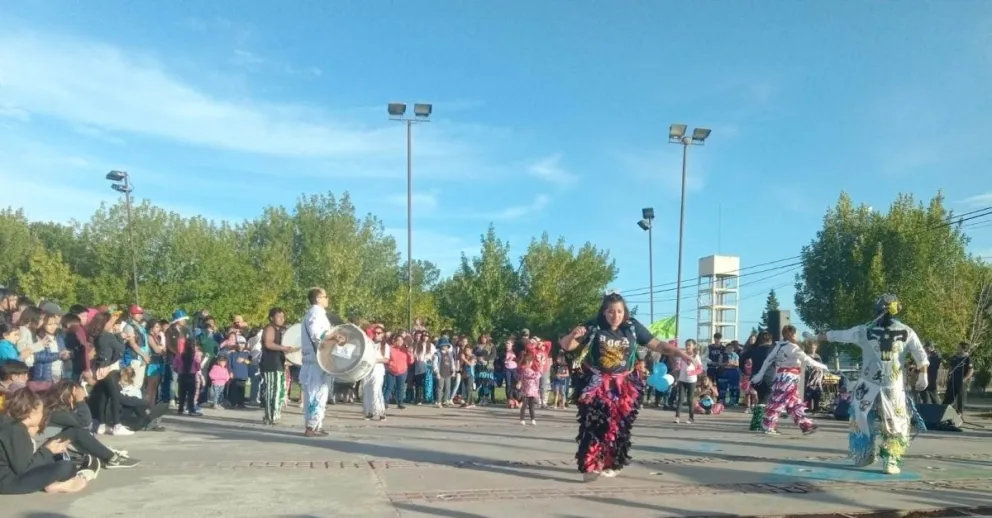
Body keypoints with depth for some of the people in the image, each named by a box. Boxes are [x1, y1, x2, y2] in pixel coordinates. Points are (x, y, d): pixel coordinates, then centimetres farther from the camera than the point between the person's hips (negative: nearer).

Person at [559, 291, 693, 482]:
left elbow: (657, 345, 5)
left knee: (617, 427, 6)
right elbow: (565, 346, -7)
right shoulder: (593, 327, -9)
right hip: (596, 384, -3)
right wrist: (573, 334, -29)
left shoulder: (632, 328, -2)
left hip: (623, 386, 3)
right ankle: (590, 466, -9)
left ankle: (610, 463, 21)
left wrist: (680, 353, -5)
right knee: (594, 424, -12)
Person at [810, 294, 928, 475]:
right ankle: (889, 462, 3)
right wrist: (923, 377, 12)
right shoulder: (906, 332, -3)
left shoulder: (865, 330, -4)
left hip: (868, 386, 0)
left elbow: (838, 335, 6)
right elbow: (921, 358, -2)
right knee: (895, 427, 11)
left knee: (862, 421, 17)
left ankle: (864, 457, 25)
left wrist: (816, 337, 21)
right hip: (893, 388, 0)